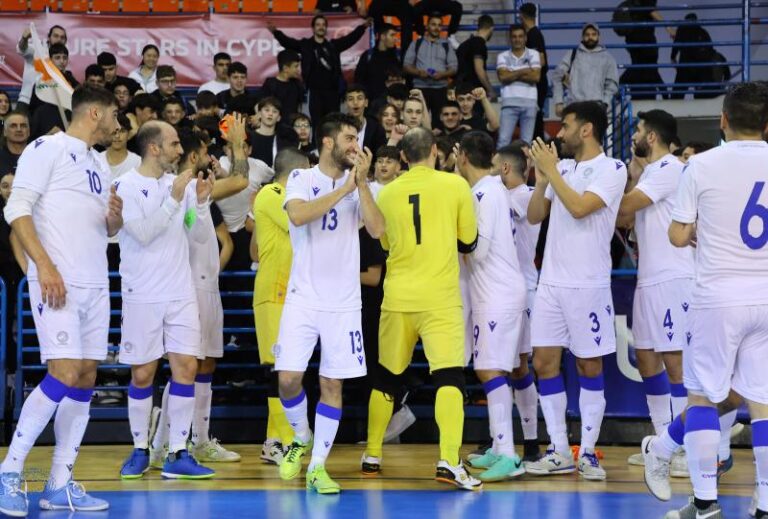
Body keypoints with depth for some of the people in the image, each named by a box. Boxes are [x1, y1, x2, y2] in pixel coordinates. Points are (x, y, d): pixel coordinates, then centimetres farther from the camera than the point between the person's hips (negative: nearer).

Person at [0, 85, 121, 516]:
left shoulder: (98, 163, 20)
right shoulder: (47, 149, -4)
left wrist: (115, 218, 0)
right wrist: (45, 265, -21)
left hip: (95, 285, 8)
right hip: (57, 283, -8)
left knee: (86, 380, 4)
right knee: (64, 375, -17)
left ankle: (60, 485, 8)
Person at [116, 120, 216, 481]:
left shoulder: (180, 184, 8)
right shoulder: (127, 186, -6)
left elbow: (201, 236, 9)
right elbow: (143, 233, -16)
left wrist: (201, 202, -7)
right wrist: (174, 199, -18)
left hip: (181, 294, 4)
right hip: (142, 296, -4)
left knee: (186, 367, -4)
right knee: (142, 374, 3)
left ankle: (177, 455, -1)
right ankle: (140, 450, 16)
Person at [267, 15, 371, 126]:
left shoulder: (334, 45, 13)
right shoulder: (306, 45, 6)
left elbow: (351, 38, 9)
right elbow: (288, 42, -3)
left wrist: (363, 27, -4)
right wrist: (275, 32, -19)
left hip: (332, 90, 2)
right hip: (315, 91, -2)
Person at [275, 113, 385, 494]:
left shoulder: (358, 185, 8)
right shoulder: (302, 178, 0)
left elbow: (376, 229, -8)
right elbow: (298, 215, -21)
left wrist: (361, 182, -11)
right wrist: (342, 190, -18)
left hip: (343, 303, 2)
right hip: (303, 298, -2)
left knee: (332, 385, 0)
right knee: (288, 377, -8)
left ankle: (318, 466, 6)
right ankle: (301, 439, 20)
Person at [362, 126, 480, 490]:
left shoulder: (387, 193, 5)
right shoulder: (455, 185, -3)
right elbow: (468, 242, 5)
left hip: (397, 297, 3)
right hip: (439, 297, -3)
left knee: (386, 376, 17)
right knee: (449, 376, -9)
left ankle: (372, 455, 24)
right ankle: (449, 461, -24)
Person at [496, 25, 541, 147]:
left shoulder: (533, 54, 8)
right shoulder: (503, 56, 9)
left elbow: (536, 77, -4)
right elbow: (503, 77, -7)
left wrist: (512, 74, -4)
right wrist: (523, 71, -5)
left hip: (529, 103, 1)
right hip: (509, 103, 0)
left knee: (527, 141, 2)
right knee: (503, 140, -8)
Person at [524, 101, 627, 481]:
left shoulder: (612, 169, -7)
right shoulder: (563, 168, 13)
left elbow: (580, 207, -21)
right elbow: (534, 216, 13)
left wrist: (551, 170, -13)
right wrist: (542, 178, 0)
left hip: (588, 284, -6)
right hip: (551, 280, 6)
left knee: (589, 366, 1)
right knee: (544, 363, 3)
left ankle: (587, 452, 7)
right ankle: (559, 452, 9)